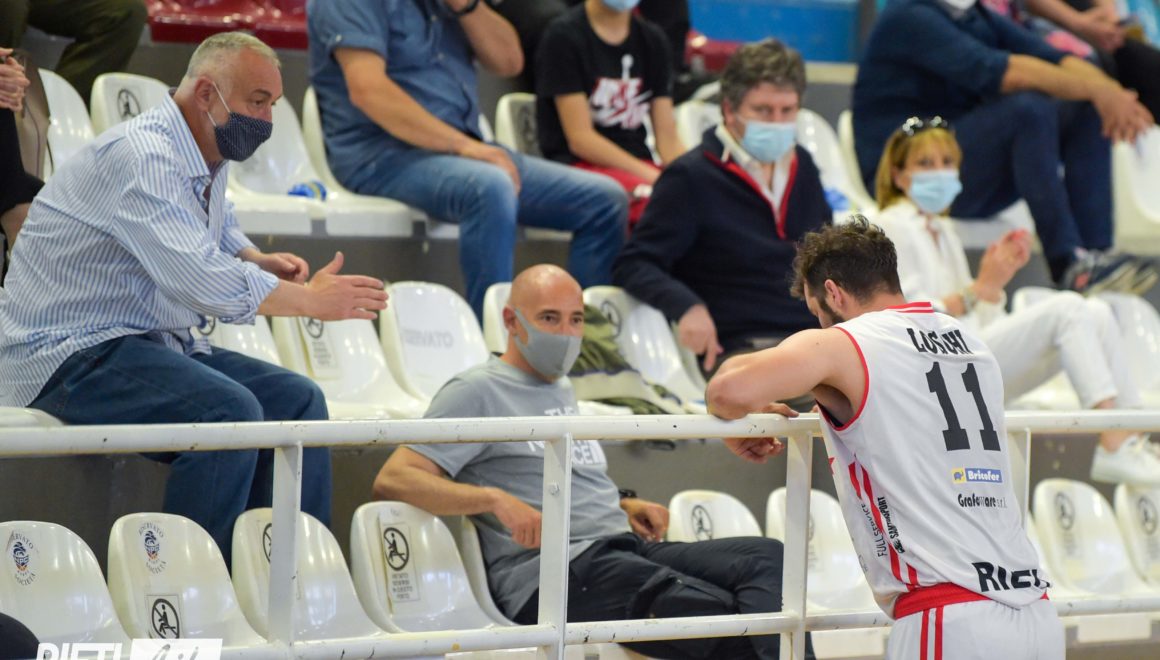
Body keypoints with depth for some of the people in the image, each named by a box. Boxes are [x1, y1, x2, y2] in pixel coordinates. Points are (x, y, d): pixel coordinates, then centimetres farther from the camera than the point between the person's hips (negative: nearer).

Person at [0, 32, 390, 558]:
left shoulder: (210, 160, 9)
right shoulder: (143, 156, -22)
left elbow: (220, 235, 31)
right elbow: (199, 279, -33)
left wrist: (259, 261, 6)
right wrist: (310, 300, -23)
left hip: (153, 345, 10)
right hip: (69, 355, -10)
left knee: (297, 399, 1)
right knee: (228, 411, -29)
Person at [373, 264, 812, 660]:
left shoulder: (561, 390, 28)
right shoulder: (477, 392, 1)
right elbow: (392, 481, -9)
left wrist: (624, 505, 15)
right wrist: (497, 500, -23)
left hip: (627, 546, 8)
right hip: (552, 574, -8)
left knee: (767, 556, -19)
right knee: (718, 612, -31)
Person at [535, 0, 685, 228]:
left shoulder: (652, 39, 15)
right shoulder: (564, 36, -3)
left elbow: (668, 139, 10)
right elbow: (580, 139, -10)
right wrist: (653, 176, -19)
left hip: (640, 166, 6)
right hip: (577, 167, -6)